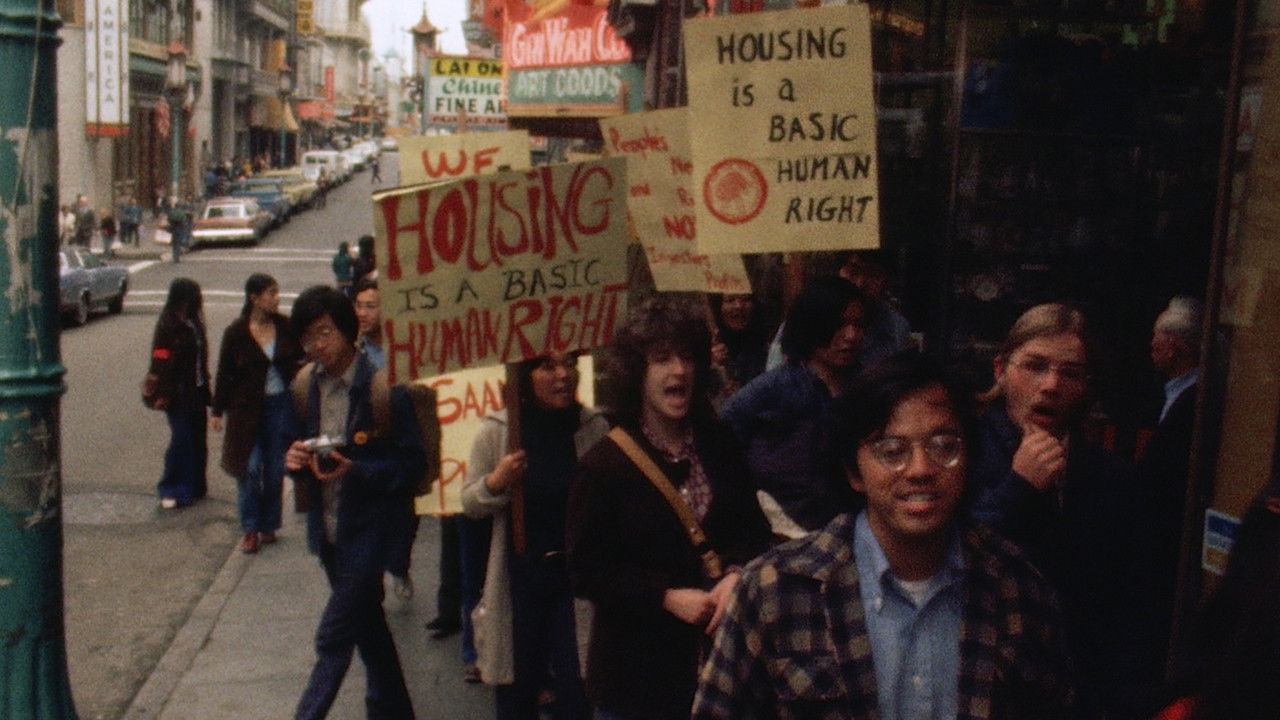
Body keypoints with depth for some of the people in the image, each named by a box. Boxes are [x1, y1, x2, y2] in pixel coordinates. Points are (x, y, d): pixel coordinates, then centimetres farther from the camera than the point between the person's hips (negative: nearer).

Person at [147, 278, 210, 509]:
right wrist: (163, 395, -19)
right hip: (178, 394, -8)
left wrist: (205, 388, 16)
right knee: (182, 439, -8)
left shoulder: (194, 323, 11)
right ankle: (171, 490, 1)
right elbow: (162, 362, -16)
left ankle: (195, 486, 20)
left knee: (197, 440, 10)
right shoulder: (168, 326, -13)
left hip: (196, 392, 8)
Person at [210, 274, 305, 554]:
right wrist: (218, 411, 2)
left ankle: (268, 526, 23)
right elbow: (224, 373, 0)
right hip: (247, 408, -2)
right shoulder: (236, 332, -8)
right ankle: (250, 529, 7)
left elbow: (299, 358, 12)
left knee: (275, 469, 8)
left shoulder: (285, 326, -2)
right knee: (250, 468, -6)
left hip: (280, 405, 2)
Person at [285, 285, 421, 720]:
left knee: (334, 636, -7)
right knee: (367, 624, 21)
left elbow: (412, 463, -14)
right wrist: (295, 459, -8)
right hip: (327, 526, 7)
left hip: (367, 526, -7)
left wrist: (355, 470, -27)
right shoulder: (306, 384, 3)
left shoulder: (383, 388, -17)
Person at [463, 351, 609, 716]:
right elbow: (470, 503, 1)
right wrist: (496, 482, -18)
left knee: (576, 687, 2)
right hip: (519, 575, 1)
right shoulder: (497, 430, -6)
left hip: (576, 572, 0)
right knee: (518, 685, 14)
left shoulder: (595, 428, -7)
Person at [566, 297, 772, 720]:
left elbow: (754, 529, 8)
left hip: (720, 651, 4)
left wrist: (736, 575, -13)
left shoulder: (719, 447, 6)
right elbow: (586, 571, -10)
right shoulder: (603, 466, -9)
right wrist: (667, 598, -19)